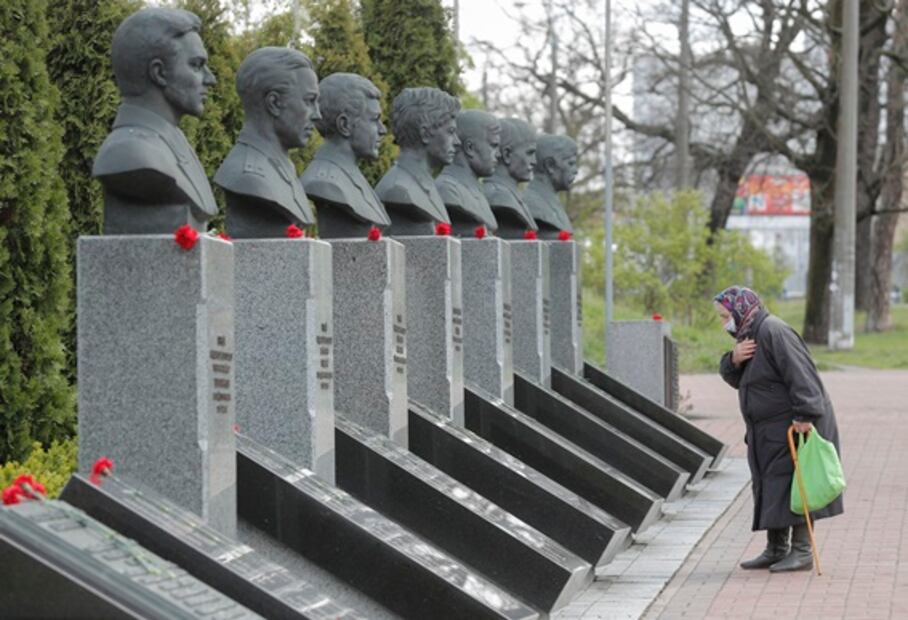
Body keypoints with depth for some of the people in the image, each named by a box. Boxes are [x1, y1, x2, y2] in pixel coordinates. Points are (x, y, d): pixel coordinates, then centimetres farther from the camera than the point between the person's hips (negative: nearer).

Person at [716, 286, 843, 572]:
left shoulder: (773, 332, -18)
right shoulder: (749, 335, 13)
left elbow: (800, 374, -25)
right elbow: (734, 379, 15)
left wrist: (805, 414, -31)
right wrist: (734, 359, -7)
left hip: (793, 426, -10)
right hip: (768, 430, 10)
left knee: (791, 485, -9)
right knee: (768, 487, 12)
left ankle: (802, 551, -6)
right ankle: (776, 549, 18)